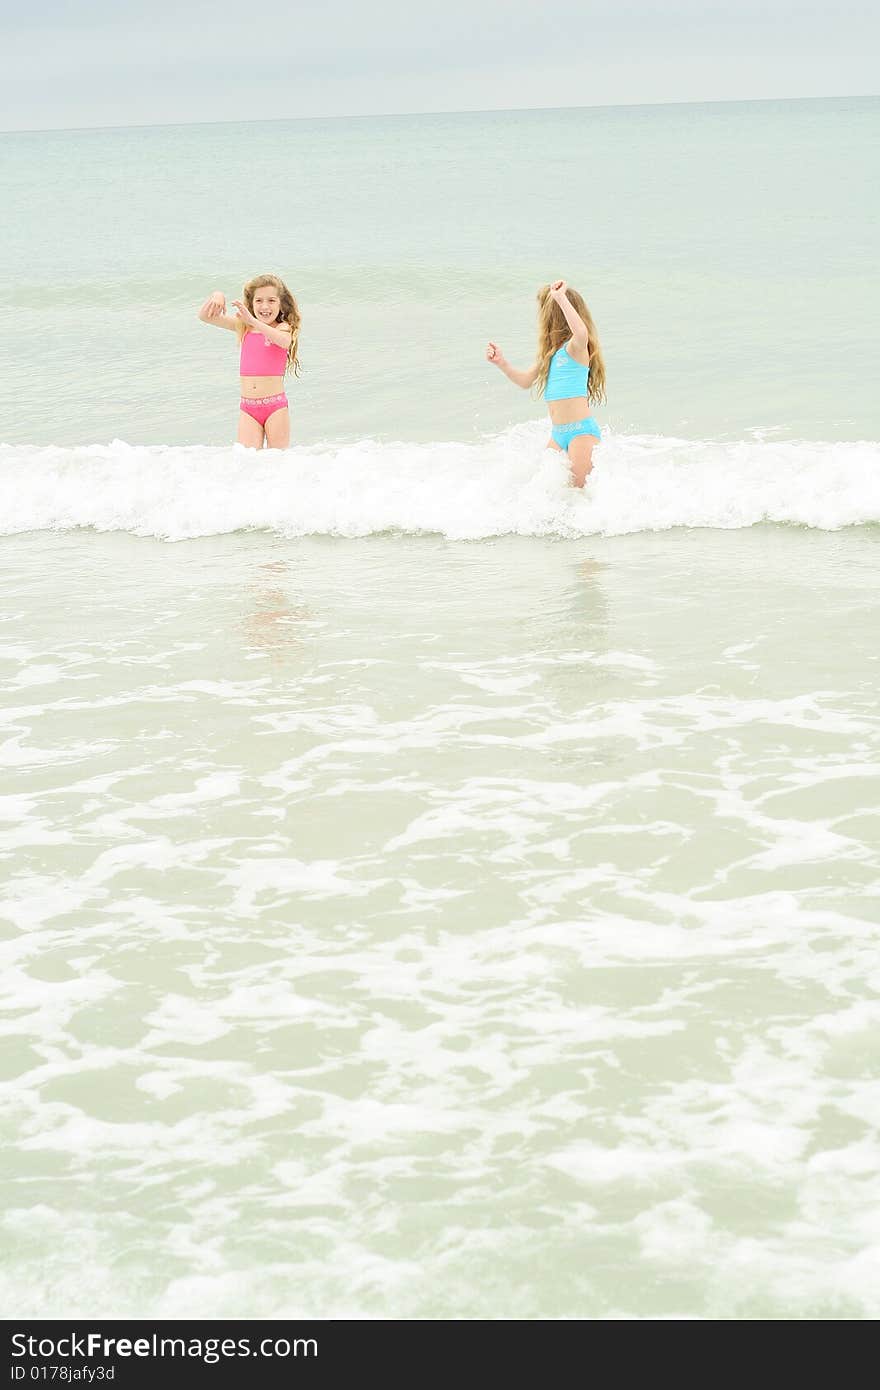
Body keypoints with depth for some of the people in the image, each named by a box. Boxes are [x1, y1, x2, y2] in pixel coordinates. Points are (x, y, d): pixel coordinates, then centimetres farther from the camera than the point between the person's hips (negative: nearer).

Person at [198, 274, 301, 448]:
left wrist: (253, 320, -35)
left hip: (276, 406, -3)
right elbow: (205, 316, 9)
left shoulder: (283, 328, 0)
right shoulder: (243, 326, 11)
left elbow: (284, 341, -25)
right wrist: (216, 296, -12)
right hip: (248, 409, 3)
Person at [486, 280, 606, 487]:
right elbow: (526, 381, 24)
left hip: (582, 430, -9)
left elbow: (581, 332, -34)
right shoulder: (551, 352, 18)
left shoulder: (574, 347, -9)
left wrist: (561, 298, -31)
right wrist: (502, 363, 10)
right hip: (557, 434, 9)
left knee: (581, 489, -8)